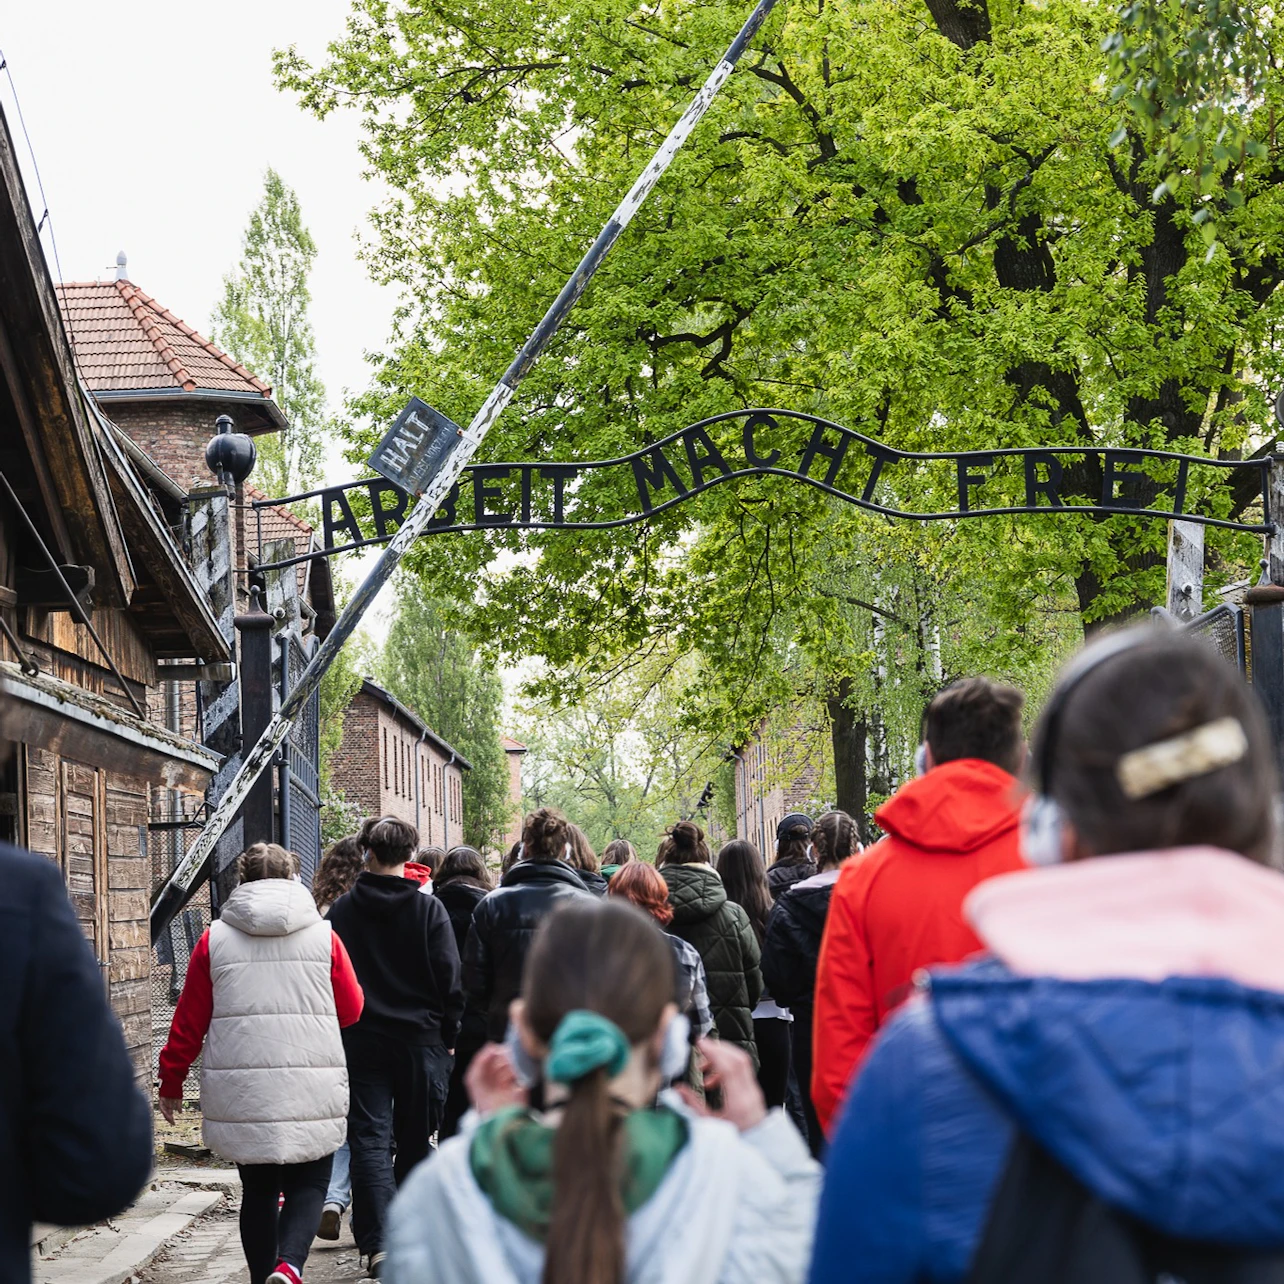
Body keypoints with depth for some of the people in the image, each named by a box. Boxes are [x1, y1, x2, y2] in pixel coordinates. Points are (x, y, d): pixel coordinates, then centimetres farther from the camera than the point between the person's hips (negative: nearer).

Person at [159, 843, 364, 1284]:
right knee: (309, 1184, 7)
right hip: (312, 1090, -1)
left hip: (240, 1090, 1)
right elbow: (351, 1010, 7)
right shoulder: (324, 936, 1)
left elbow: (189, 1020, 3)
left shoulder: (214, 939, 1)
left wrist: (171, 1081, 14)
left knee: (258, 1189, 14)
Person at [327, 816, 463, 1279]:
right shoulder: (429, 909, -5)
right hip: (419, 1040, 0)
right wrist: (448, 1038, 6)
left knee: (370, 1140, -1)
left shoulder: (341, 911, -2)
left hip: (361, 1042, 0)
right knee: (414, 1142, 13)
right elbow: (449, 980, -5)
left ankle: (377, 1241, -14)